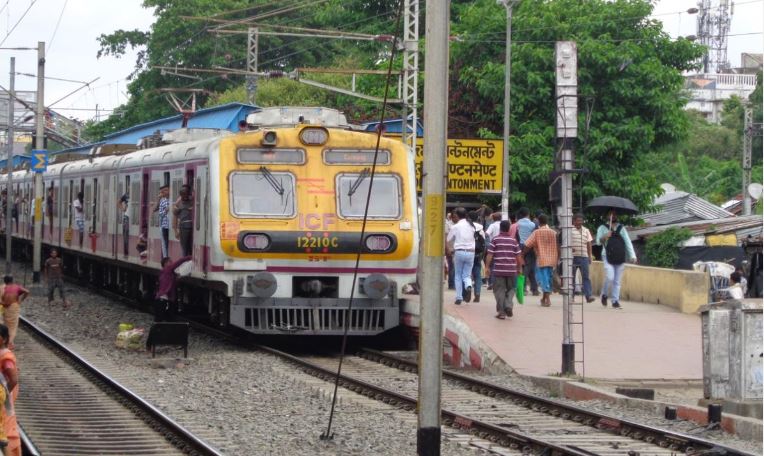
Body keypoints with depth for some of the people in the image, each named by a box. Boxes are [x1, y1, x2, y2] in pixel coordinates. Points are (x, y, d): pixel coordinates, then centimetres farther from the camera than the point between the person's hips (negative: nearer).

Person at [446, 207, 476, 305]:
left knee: (458, 276, 10)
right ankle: (468, 286, -23)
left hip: (459, 252, -2)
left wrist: (451, 249, 24)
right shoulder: (471, 226, 4)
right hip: (471, 252, 2)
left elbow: (449, 240, 7)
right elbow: (474, 238, 8)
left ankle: (459, 297, 6)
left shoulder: (455, 227, -3)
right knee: (467, 275, 9)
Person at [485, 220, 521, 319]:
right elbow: (518, 256, 7)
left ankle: (501, 312, 1)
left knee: (499, 291, 4)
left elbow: (489, 255, -5)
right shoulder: (514, 241, 5)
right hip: (511, 270, 2)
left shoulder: (495, 240, -2)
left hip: (498, 270, -2)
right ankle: (508, 306, -4)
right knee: (510, 289, 17)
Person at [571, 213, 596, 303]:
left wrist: (590, 256, 9)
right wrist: (570, 248, -16)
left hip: (584, 256, 2)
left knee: (585, 277, -6)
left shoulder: (586, 231, 13)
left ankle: (588, 296, -13)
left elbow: (589, 244, 14)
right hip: (572, 256, -2)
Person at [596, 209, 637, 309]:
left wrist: (632, 256, -3)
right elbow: (598, 241, -2)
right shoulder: (602, 228, 9)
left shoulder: (621, 228, 16)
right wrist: (604, 237, -24)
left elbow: (628, 242, 9)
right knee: (610, 277, -17)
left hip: (620, 257, 3)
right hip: (608, 256, -3)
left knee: (617, 281, 1)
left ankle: (615, 301, 5)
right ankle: (604, 295, 7)